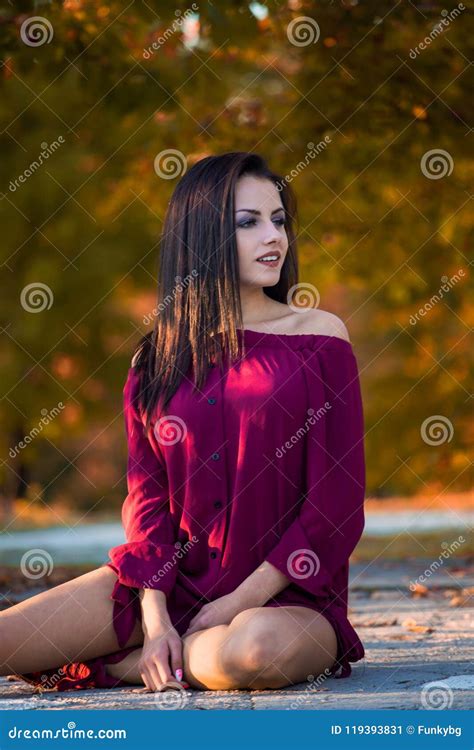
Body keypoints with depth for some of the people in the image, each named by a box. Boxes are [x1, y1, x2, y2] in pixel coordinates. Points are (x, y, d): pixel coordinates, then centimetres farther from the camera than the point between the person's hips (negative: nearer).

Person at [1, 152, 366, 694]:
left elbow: (337, 505, -6)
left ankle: (124, 667, -11)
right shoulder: (160, 357, 8)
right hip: (174, 580, 1)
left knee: (257, 649, -39)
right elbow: (146, 494, 4)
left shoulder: (317, 336, -2)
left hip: (282, 593, -1)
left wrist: (242, 601, -13)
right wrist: (154, 617, -11)